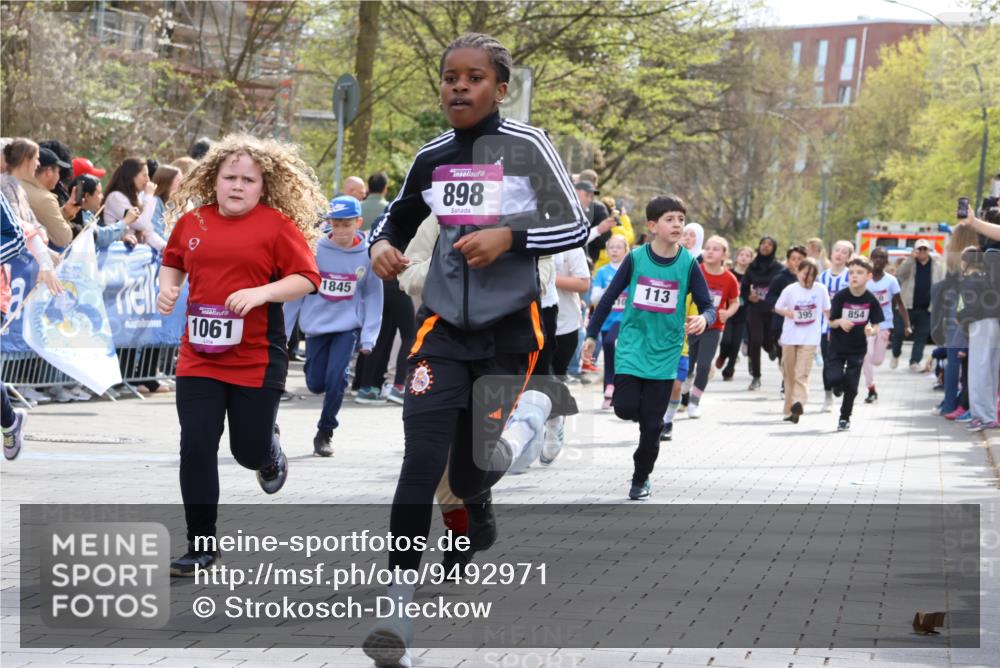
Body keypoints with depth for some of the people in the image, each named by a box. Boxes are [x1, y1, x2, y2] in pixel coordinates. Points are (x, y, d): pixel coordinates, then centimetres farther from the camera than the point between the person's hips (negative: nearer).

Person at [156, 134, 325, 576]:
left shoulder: (277, 225, -7)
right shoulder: (192, 222, 5)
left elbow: (306, 279, -9)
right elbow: (172, 263, 23)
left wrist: (262, 293, -23)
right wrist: (167, 288, 2)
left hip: (257, 359, -3)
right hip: (199, 357, 3)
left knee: (249, 450, 5)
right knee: (196, 447, -5)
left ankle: (270, 452, 46)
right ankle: (201, 547, 5)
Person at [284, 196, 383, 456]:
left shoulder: (367, 255, -9)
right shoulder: (315, 251, -10)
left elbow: (373, 297, -1)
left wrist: (368, 337, -6)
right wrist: (282, 329, -1)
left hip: (347, 327, -1)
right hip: (316, 326, 1)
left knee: (336, 380, -13)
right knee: (316, 384, 4)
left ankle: (324, 433, 7)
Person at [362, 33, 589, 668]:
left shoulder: (527, 146, -8)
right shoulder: (432, 157, 5)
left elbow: (577, 226, -8)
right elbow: (398, 216, 22)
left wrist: (511, 235, -22)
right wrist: (382, 245, -1)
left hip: (508, 329, -2)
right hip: (443, 326, 2)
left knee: (472, 472, 8)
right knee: (423, 457, -16)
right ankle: (399, 607, -19)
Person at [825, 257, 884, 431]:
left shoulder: (871, 300, -8)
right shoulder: (840, 296, -11)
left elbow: (876, 324, -1)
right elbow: (831, 321, -3)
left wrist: (872, 330, -24)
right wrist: (840, 322, -25)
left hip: (858, 348, 1)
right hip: (837, 346, -1)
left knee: (851, 386, 3)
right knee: (835, 377, -15)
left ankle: (845, 418, 24)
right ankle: (838, 386, 24)